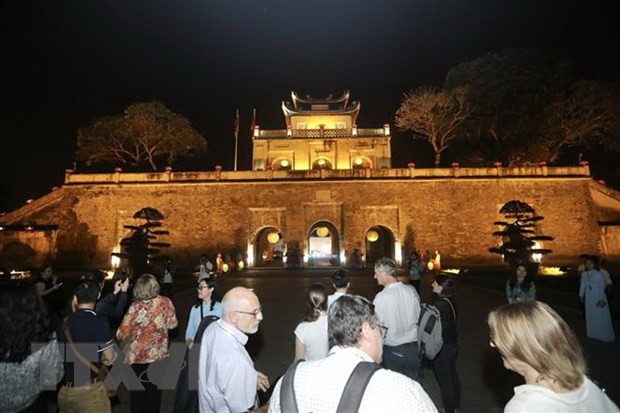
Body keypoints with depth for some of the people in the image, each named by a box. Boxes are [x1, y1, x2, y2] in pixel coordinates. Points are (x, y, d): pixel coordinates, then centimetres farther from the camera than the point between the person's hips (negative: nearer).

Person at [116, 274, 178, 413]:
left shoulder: (136, 307, -20)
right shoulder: (166, 302, -13)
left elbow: (122, 334, -17)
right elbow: (173, 324, 1)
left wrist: (133, 331, 3)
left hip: (138, 356, -2)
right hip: (159, 355, 2)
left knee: (138, 391, 20)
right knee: (154, 390, 20)